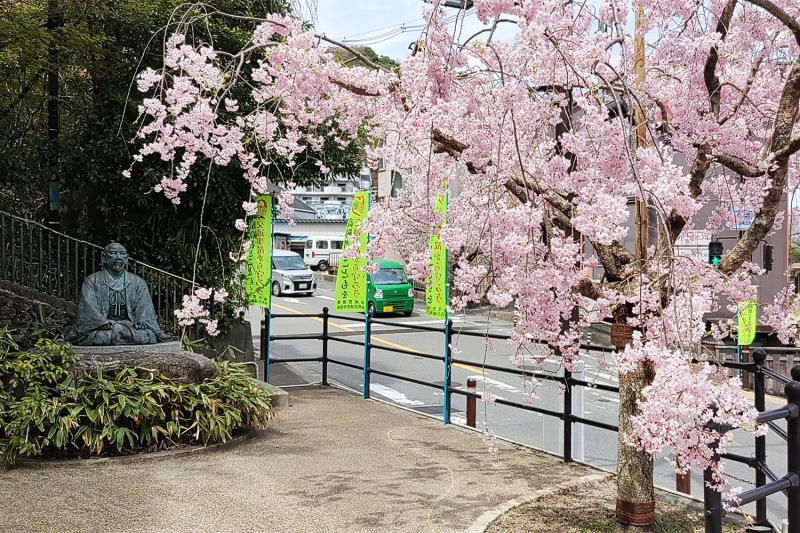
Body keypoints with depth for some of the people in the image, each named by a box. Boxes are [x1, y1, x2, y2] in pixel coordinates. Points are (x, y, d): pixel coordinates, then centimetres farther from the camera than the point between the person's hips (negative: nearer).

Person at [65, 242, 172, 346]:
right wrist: (102, 322, -23)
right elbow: (89, 309, -4)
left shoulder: (138, 282, 15)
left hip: (131, 325, 1)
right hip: (102, 327, -1)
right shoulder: (91, 281, 9)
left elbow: (145, 307, 4)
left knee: (146, 335, -30)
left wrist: (142, 321, -18)